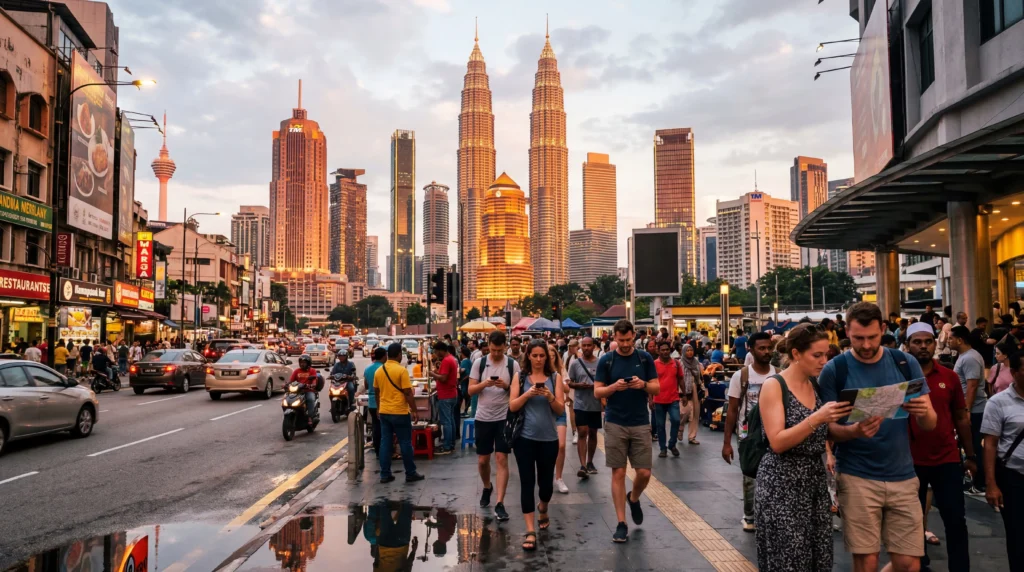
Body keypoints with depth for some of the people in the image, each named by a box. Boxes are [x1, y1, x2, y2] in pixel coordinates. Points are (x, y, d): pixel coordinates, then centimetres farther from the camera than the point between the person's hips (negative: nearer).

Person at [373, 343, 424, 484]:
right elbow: (408, 393, -14)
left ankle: (385, 475, 10)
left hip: (384, 412, 6)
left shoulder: (379, 371, 6)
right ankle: (410, 474, 11)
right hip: (400, 412, -6)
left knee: (385, 443, 8)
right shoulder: (402, 370, -13)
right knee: (405, 443, 4)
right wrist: (414, 410, -7)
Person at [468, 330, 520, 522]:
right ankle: (487, 487, 40)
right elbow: (471, 390, -2)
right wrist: (484, 384, -21)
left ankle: (500, 504, -1)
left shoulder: (513, 364, -3)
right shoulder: (479, 363, -1)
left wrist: (506, 386, -21)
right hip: (483, 418, 2)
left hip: (504, 417, -1)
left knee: (502, 459, -4)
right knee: (482, 460, 11)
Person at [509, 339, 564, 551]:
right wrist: (528, 394, -19)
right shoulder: (520, 377, 2)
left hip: (548, 438, 1)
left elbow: (561, 410, -3)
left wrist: (550, 397, -21)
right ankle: (530, 531, 1)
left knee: (545, 481, 11)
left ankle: (543, 510, 44)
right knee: (527, 482, -4)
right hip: (524, 437, -1)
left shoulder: (555, 377, 1)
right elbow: (512, 407, -3)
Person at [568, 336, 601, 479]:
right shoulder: (575, 363, -1)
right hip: (580, 404, -1)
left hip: (595, 404, 1)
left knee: (593, 434, 13)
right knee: (582, 433, -9)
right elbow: (569, 383, 4)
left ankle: (590, 462, 28)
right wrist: (578, 385, -16)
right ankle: (583, 465, -12)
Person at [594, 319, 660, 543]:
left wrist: (643, 384, -18)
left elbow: (657, 388, 3)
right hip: (615, 424, -1)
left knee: (644, 472, 1)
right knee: (618, 473, 2)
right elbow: (597, 392, -2)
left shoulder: (645, 358, 2)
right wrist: (614, 386, -21)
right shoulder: (606, 360, -2)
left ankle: (634, 499, 34)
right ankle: (621, 523, 10)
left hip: (640, 424, 1)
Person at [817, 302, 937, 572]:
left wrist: (924, 412, -20)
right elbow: (828, 428, -5)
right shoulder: (834, 370, -6)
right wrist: (853, 431, -26)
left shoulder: (906, 363, 2)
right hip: (857, 478, -2)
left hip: (902, 476, 3)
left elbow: (930, 424, 3)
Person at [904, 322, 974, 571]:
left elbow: (961, 418, 9)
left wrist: (971, 455, 11)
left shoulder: (950, 377, 2)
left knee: (956, 521, 5)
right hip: (911, 460, -1)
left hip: (947, 458, 1)